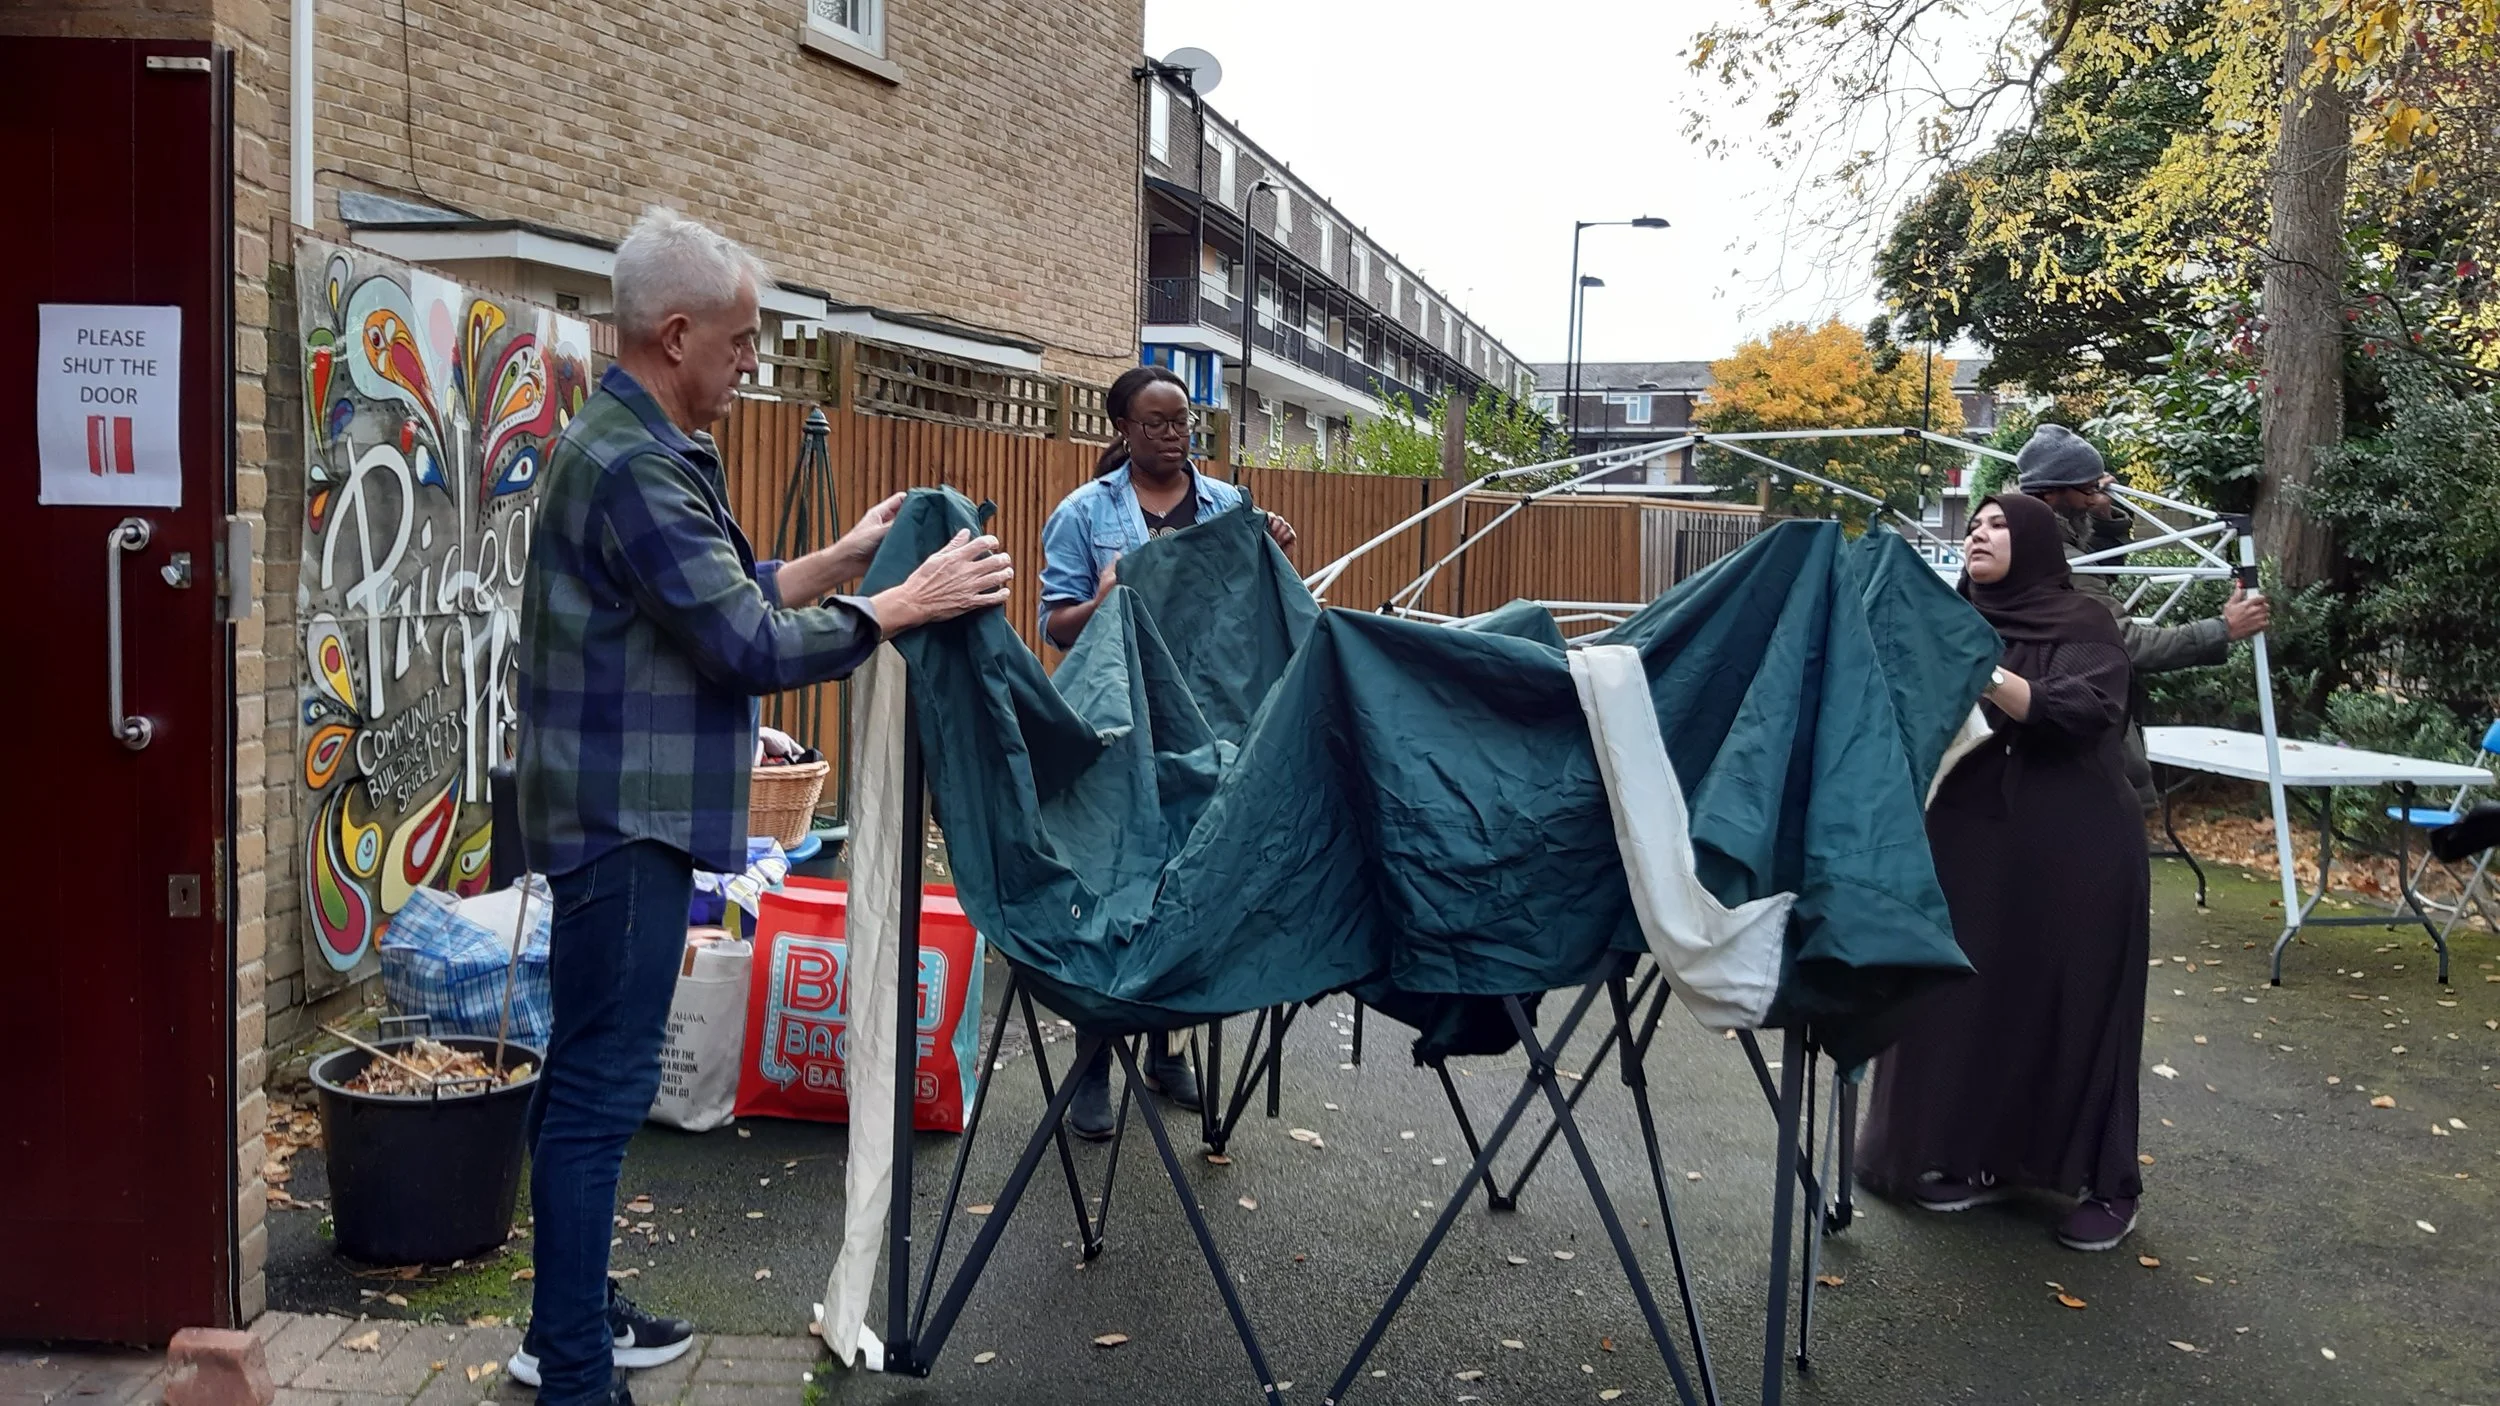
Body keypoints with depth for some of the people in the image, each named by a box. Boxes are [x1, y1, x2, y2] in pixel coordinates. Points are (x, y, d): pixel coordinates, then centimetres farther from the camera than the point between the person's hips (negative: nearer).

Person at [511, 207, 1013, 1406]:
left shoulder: (637, 448, 15)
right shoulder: (632, 465, -19)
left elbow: (724, 598, 18)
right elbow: (748, 646, -22)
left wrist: (847, 558, 12)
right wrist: (911, 603, -15)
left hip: (623, 808, 11)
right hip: (628, 814, -11)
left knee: (588, 1067, 16)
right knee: (603, 1081, -5)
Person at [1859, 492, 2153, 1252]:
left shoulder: (2083, 623, -1)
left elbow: (2087, 711, -18)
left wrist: (1986, 677, -30)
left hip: (2073, 848, -4)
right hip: (1972, 844, 4)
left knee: (2078, 1004, 1)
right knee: (1975, 999, 4)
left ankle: (2108, 1182, 12)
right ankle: (1983, 1157, 19)